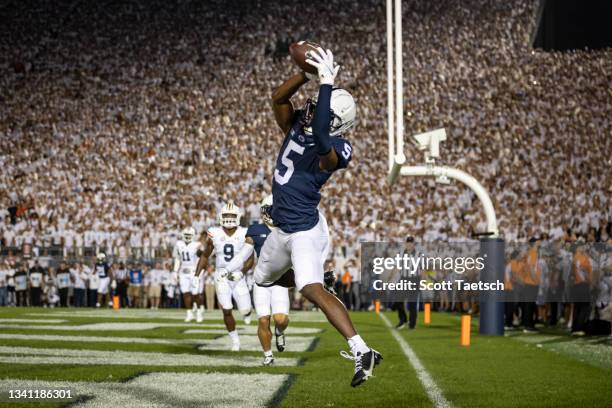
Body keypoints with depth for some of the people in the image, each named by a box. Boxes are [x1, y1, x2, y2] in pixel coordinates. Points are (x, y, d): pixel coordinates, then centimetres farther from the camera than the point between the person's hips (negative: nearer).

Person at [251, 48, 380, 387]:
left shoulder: (331, 151, -20)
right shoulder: (297, 128, 3)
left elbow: (320, 134, -41)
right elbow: (278, 98, 1)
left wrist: (326, 82, -38)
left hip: (305, 231, -10)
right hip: (283, 229, 10)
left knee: (312, 291, -25)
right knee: (263, 278, 27)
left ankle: (362, 352, -31)